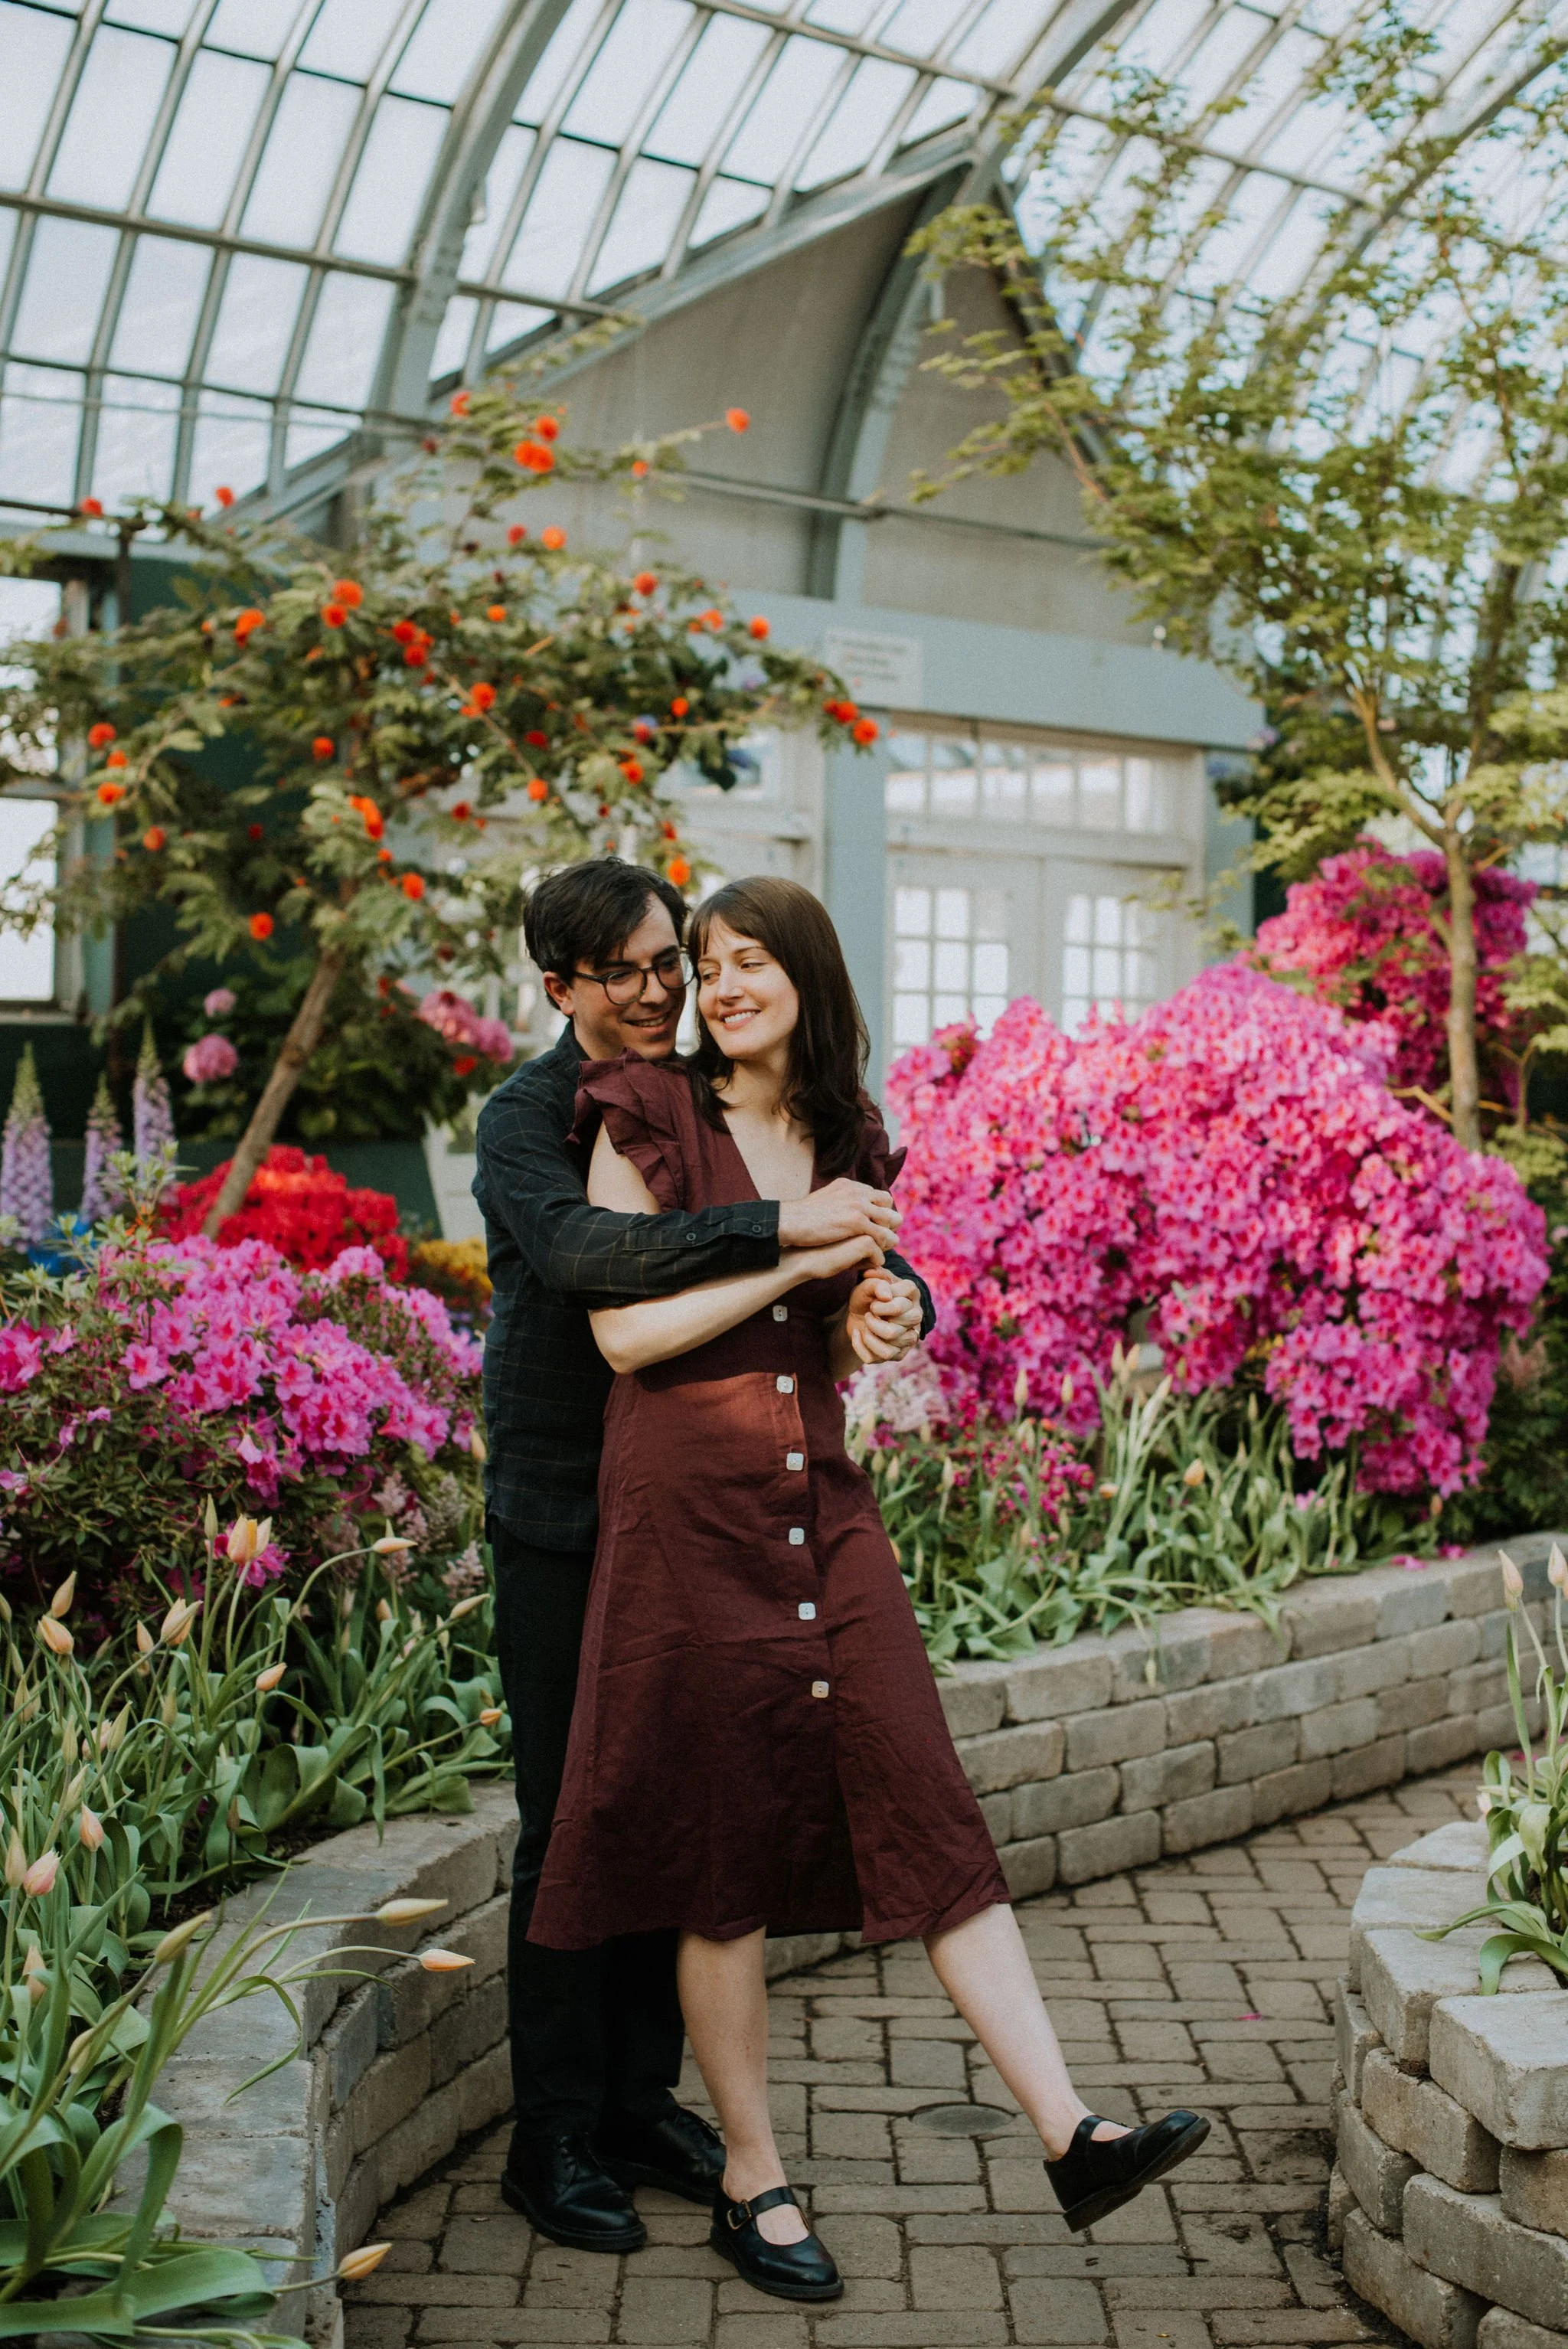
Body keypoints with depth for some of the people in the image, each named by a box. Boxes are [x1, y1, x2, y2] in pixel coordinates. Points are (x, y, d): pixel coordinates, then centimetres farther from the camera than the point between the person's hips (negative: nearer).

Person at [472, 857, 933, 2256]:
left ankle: (644, 2103, 26)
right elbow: (579, 1251, -31)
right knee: (570, 1824, 1)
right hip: (561, 1521, -5)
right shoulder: (528, 1118, -10)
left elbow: (851, 1238, 7)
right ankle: (557, 2142, 14)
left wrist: (893, 1294, -17)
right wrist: (781, 1229, -37)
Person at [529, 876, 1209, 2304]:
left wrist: (875, 1320, -5)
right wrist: (796, 1255, -13)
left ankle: (1072, 2137, -2)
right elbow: (623, 1331, -11)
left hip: (824, 1508, 4)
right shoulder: (648, 1121, -3)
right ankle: (753, 2186, 17)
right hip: (688, 1514, -4)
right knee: (722, 1857, 4)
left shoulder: (848, 1143, 11)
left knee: (929, 1810, -2)